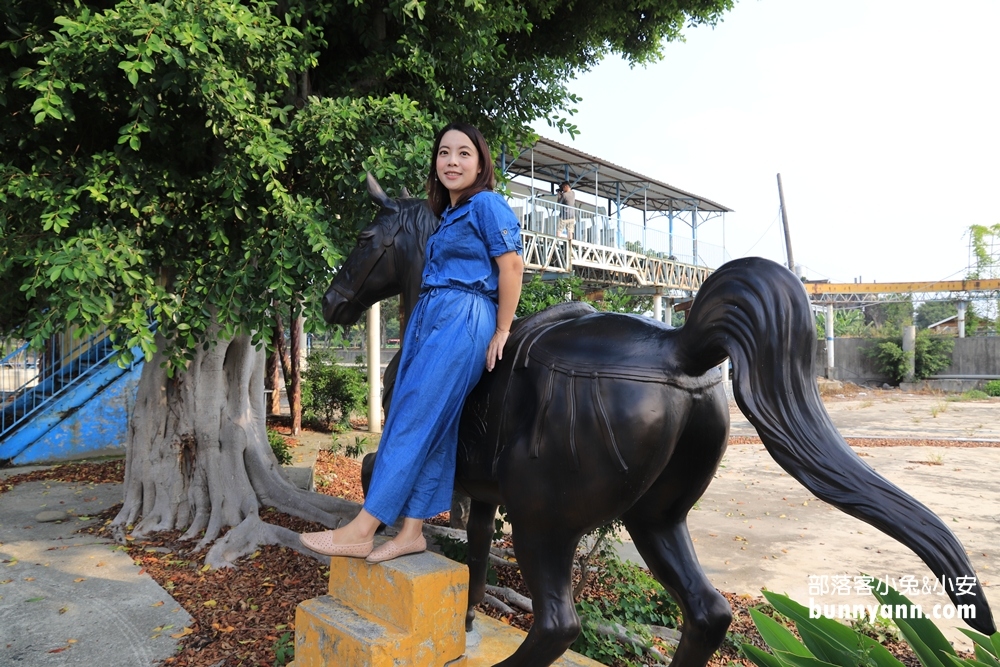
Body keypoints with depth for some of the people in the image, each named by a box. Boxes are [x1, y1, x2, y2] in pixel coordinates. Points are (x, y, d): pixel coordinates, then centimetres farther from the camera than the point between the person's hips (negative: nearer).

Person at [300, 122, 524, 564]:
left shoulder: (487, 205, -4)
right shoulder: (447, 216, 22)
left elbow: (511, 265, -11)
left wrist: (501, 332, -11)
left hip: (462, 321, -9)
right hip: (427, 318, 9)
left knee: (414, 420, -9)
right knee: (432, 426, 6)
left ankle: (360, 532, -4)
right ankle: (411, 532, 11)